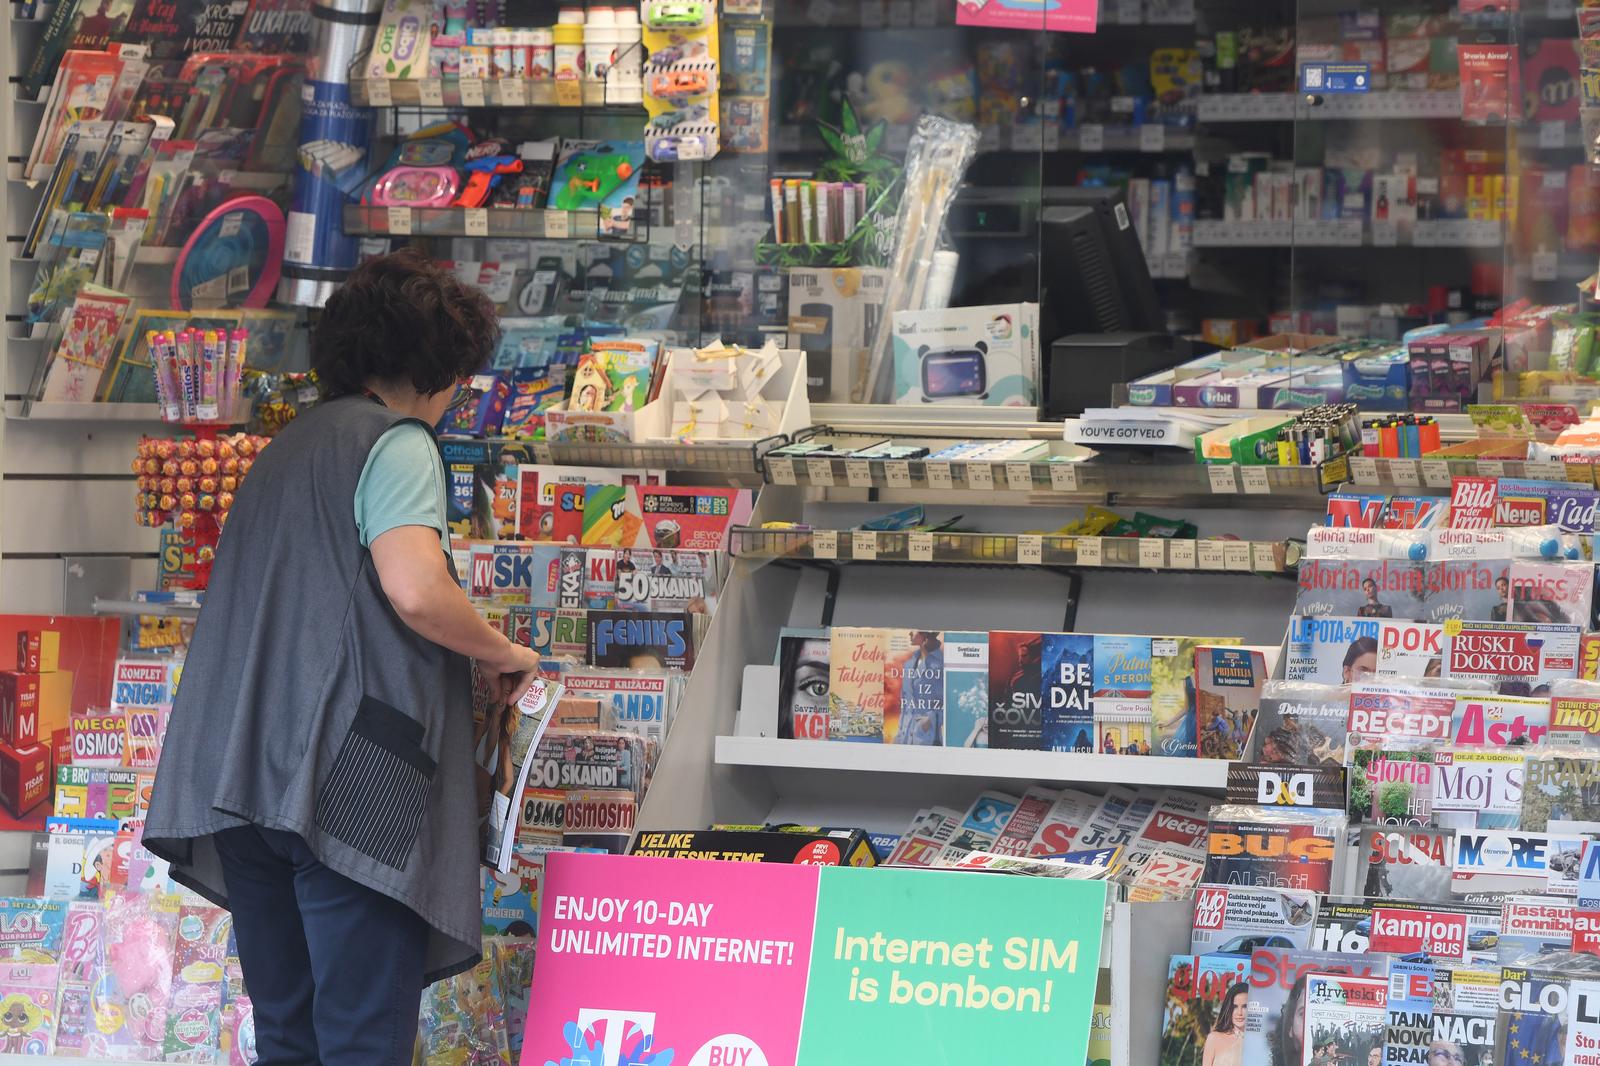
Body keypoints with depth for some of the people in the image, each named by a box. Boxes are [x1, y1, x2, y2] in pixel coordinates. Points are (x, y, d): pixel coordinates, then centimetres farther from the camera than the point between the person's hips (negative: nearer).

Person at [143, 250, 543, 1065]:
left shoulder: (286, 448, 23)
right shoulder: (397, 441, -3)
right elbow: (415, 589, -19)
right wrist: (501, 655, -1)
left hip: (243, 777, 8)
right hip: (344, 783, -8)